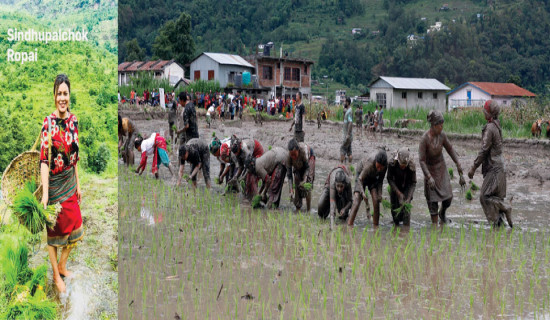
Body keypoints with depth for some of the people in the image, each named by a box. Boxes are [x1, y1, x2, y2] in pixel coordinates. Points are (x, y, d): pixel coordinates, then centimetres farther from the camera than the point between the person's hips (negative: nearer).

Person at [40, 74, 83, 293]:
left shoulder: (73, 120, 2)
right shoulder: (48, 123, -17)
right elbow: (44, 159, -22)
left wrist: (78, 184, 14)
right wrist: (45, 192, -28)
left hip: (70, 182, 6)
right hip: (53, 183, -6)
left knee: (73, 228, 15)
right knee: (54, 230, 8)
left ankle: (62, 265, 36)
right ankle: (56, 275, 23)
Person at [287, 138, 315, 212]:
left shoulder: (303, 150, -43)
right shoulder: (289, 156, -34)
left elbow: (307, 167, -28)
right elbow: (289, 174, -28)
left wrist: (304, 180, -41)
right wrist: (291, 190, -34)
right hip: (298, 164, 3)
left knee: (307, 182, -16)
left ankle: (309, 209, -12)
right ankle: (297, 207, 5)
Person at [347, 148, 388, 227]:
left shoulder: (386, 165, -27)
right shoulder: (370, 164, -40)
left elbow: (381, 179, -10)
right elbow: (360, 179, -32)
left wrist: (380, 193, -19)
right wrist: (363, 193, -45)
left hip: (373, 177, 4)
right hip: (361, 174, -4)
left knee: (376, 201, -11)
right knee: (357, 200, -18)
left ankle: (376, 226, -3)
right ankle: (349, 225, -22)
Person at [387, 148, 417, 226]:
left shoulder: (412, 166, -30)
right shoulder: (392, 164, -30)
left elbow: (413, 183, -21)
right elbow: (390, 179, -19)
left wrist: (409, 198, -31)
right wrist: (399, 193, -26)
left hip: (407, 187, -1)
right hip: (395, 187, 1)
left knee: (406, 208, -16)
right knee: (395, 208, 5)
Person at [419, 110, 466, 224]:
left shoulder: (442, 135, -13)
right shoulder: (424, 139, -25)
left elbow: (450, 149, 4)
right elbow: (421, 160, -22)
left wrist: (458, 164, 0)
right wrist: (429, 177, -28)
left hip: (442, 169, 4)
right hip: (430, 170, -4)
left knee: (448, 197, 1)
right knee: (433, 200, -3)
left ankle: (442, 213, 34)